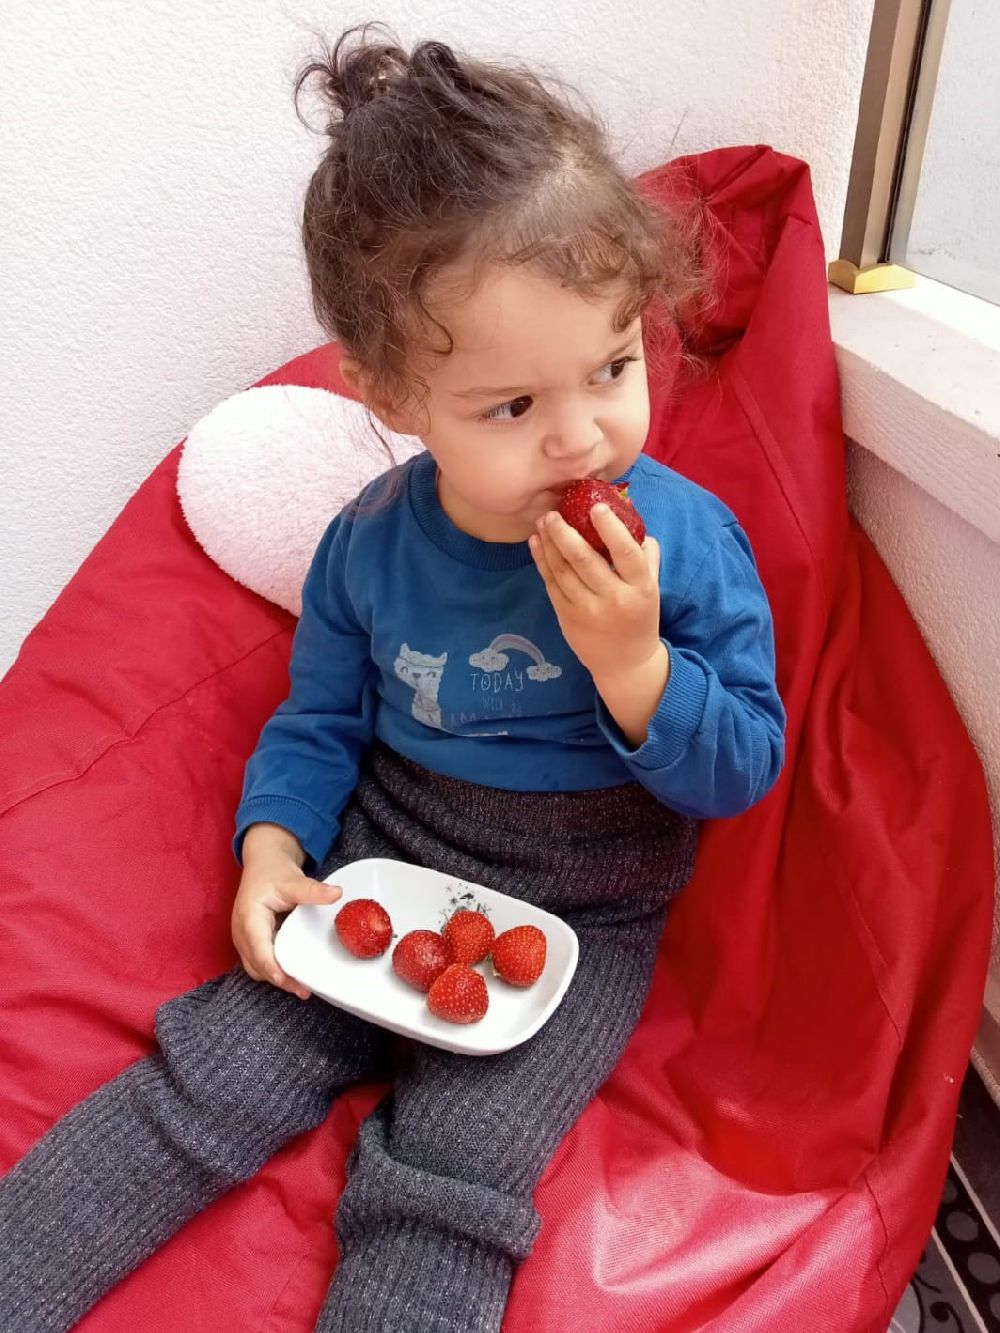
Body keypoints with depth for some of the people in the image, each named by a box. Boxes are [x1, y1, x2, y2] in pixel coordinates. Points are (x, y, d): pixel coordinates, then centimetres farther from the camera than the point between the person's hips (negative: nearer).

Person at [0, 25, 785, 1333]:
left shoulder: (686, 540, -16)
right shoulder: (370, 544, -8)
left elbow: (742, 770, -10)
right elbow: (317, 721, 7)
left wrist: (631, 661, -28)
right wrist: (273, 845, -11)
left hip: (578, 928, -2)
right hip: (375, 880, 3)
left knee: (441, 1185, -15)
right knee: (208, 1080, -5)